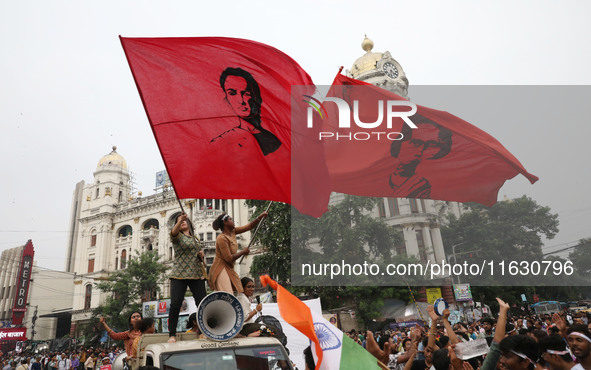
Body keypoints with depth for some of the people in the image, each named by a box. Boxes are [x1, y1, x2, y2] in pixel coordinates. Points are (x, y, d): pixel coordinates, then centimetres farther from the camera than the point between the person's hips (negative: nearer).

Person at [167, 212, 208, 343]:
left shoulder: (195, 239, 22)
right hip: (179, 274, -4)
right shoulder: (178, 236, 6)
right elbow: (173, 232, -19)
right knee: (175, 304, -11)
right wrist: (180, 220, -37)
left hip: (196, 274, 4)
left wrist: (201, 255, 8)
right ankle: (172, 334, -2)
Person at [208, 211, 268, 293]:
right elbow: (229, 258, -19)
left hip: (229, 269, 9)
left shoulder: (232, 232, 8)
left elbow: (249, 226, 15)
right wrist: (243, 252, -7)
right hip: (221, 270, -9)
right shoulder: (222, 238, -17)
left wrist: (260, 217, 8)